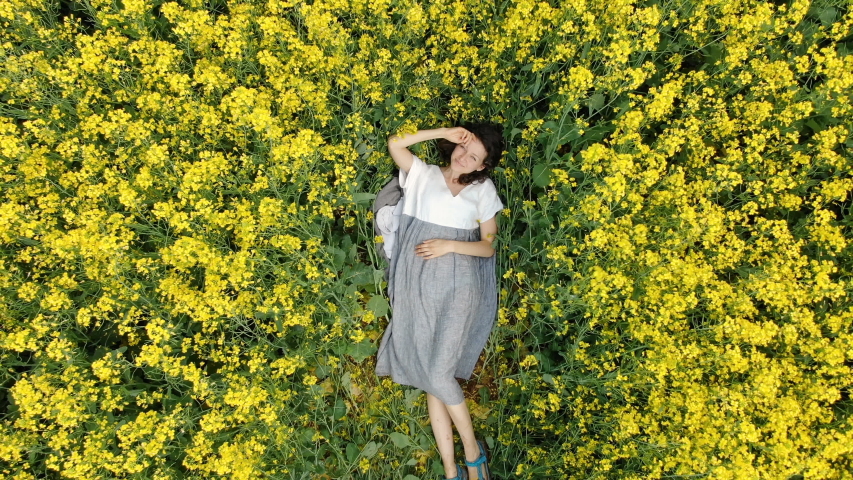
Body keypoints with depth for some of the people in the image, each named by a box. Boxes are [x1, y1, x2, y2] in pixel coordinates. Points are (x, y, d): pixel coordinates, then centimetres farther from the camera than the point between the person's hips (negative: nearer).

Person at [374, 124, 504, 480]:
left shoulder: (484, 190, 8)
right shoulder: (423, 174, 8)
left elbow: (489, 247, 6)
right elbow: (394, 143, -7)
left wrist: (451, 245, -10)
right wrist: (444, 132, -5)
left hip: (456, 287, -1)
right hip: (417, 285, 2)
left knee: (439, 373, -8)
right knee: (430, 374, 2)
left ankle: (473, 451, 16)